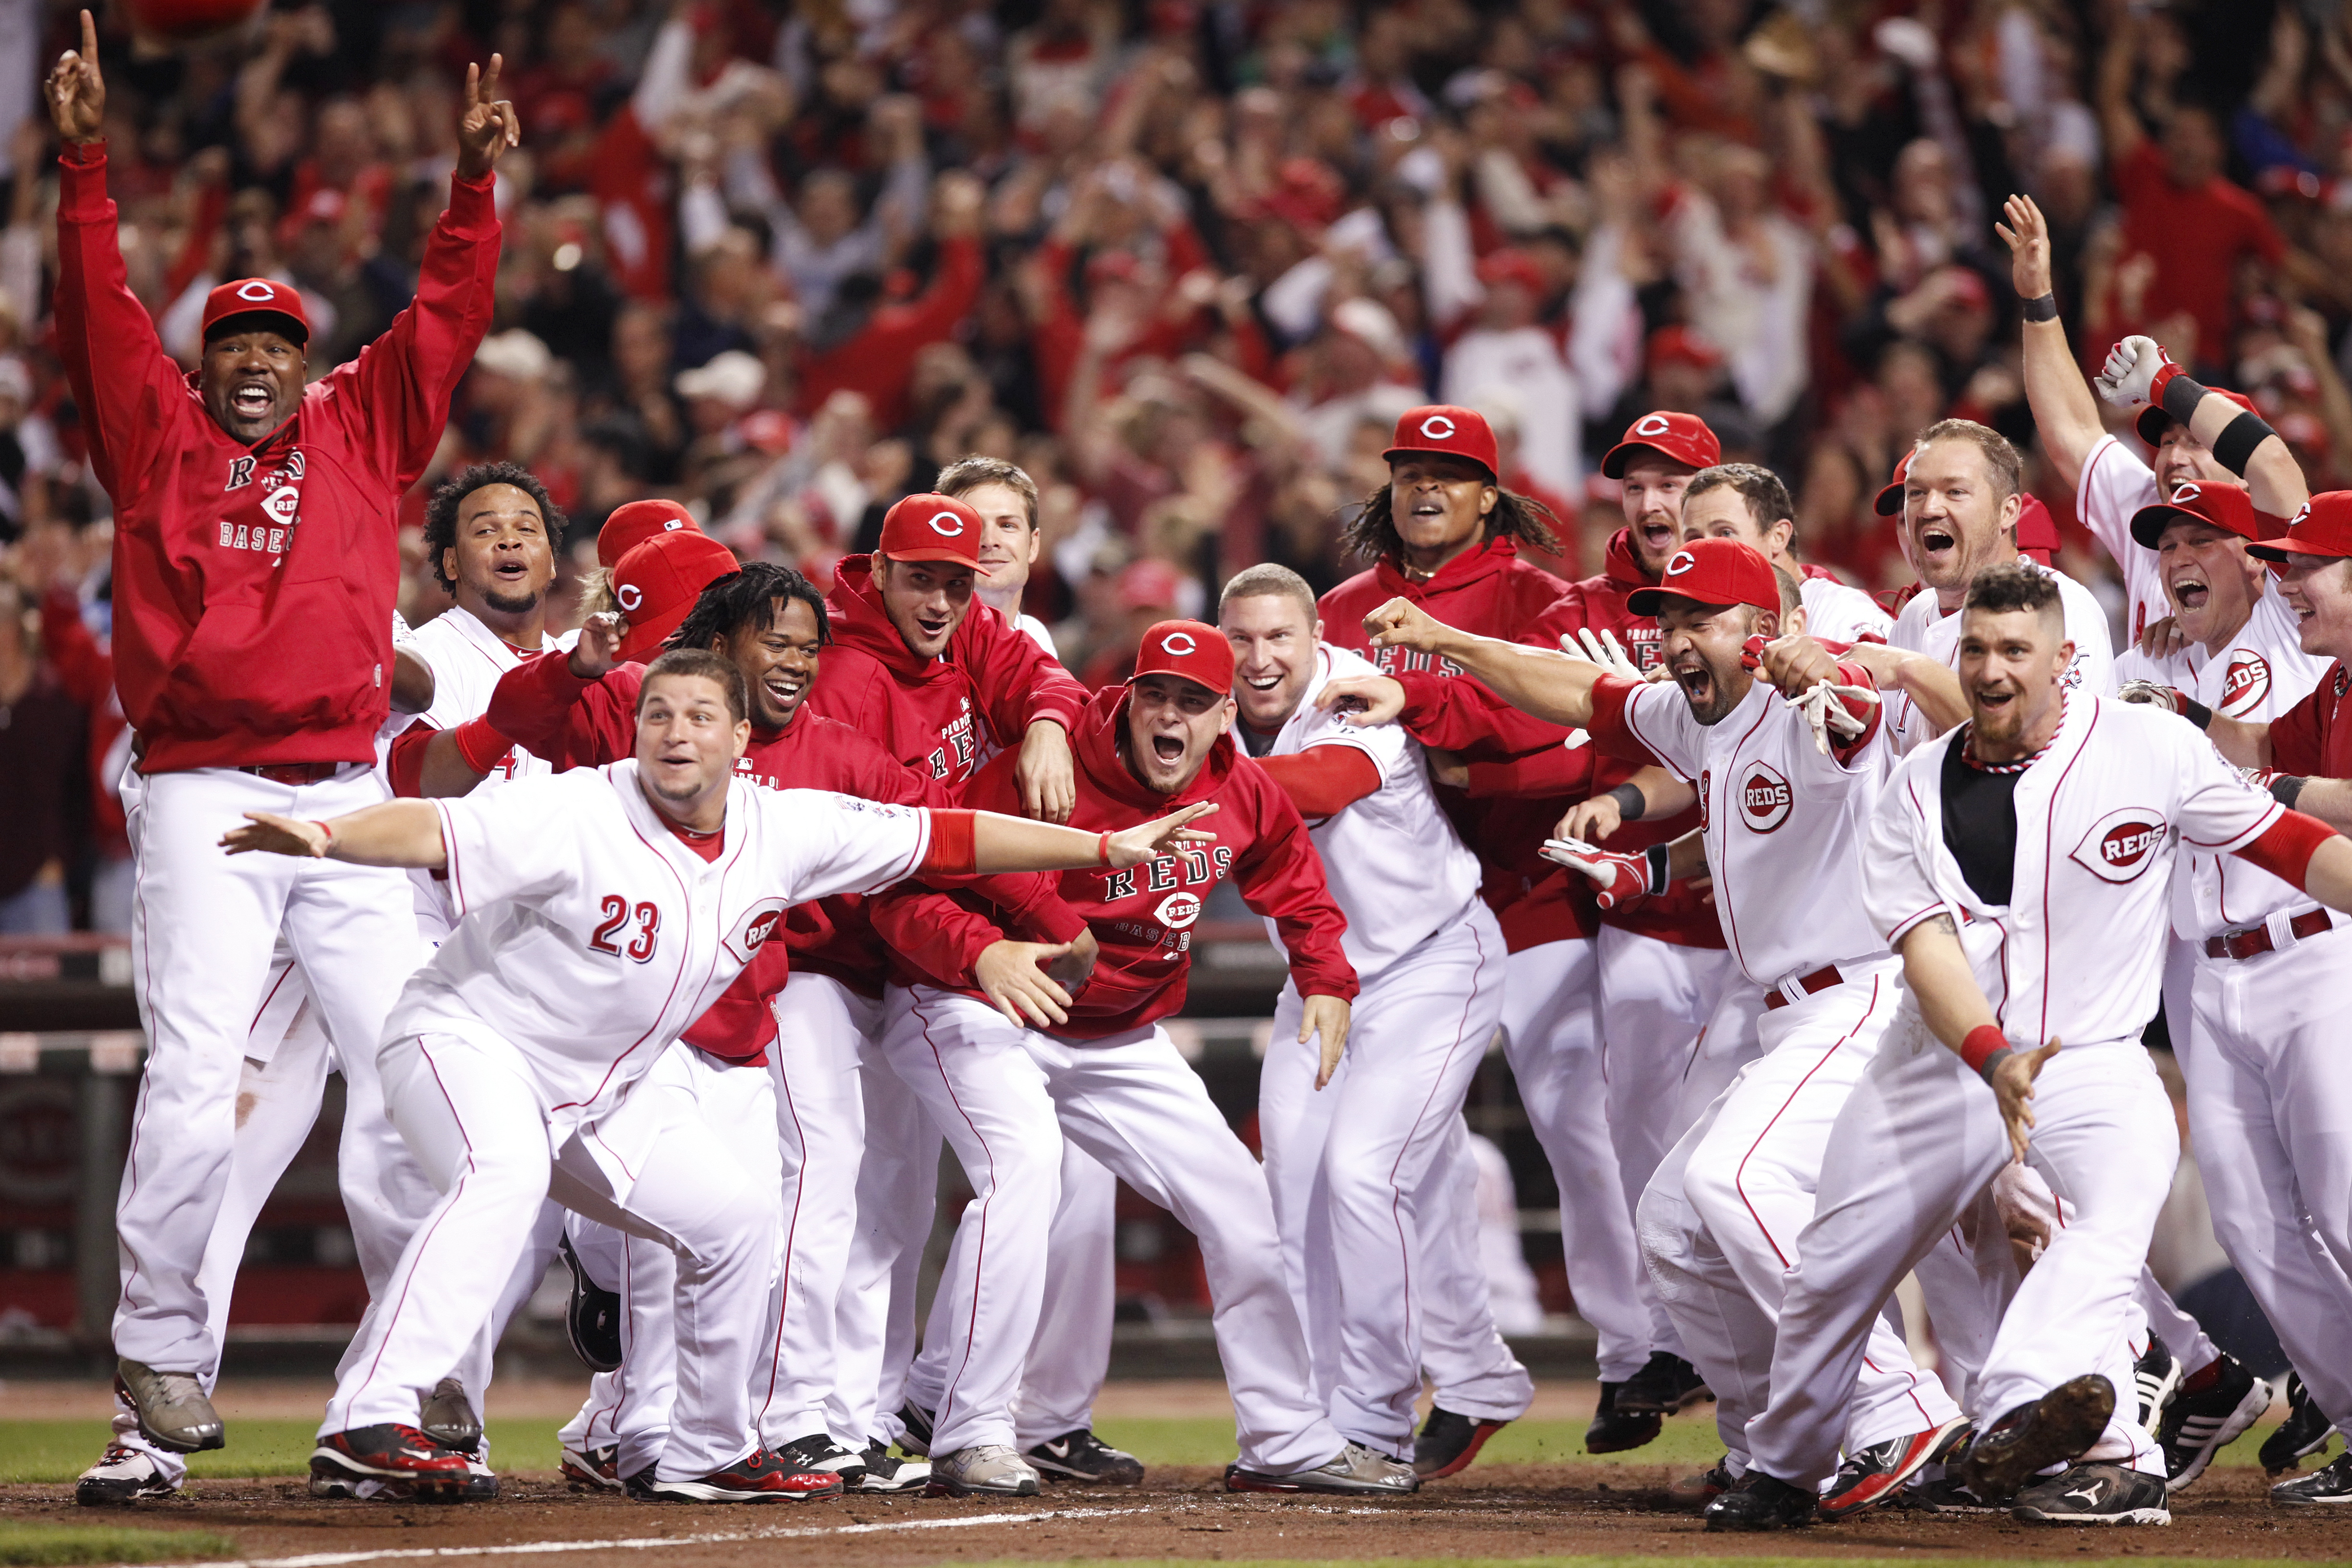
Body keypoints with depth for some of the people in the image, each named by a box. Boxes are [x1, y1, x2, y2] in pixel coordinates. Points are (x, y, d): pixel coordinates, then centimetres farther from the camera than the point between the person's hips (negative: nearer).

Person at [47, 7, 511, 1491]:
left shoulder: (363, 436, 14)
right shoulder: (159, 440, 9)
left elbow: (444, 318, 11)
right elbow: (102, 312, 0)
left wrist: (473, 182, 0)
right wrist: (87, 165, -10)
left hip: (347, 800, 3)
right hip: (202, 798, -3)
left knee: (404, 1057, -2)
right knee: (195, 1072, -12)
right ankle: (162, 1348, -8)